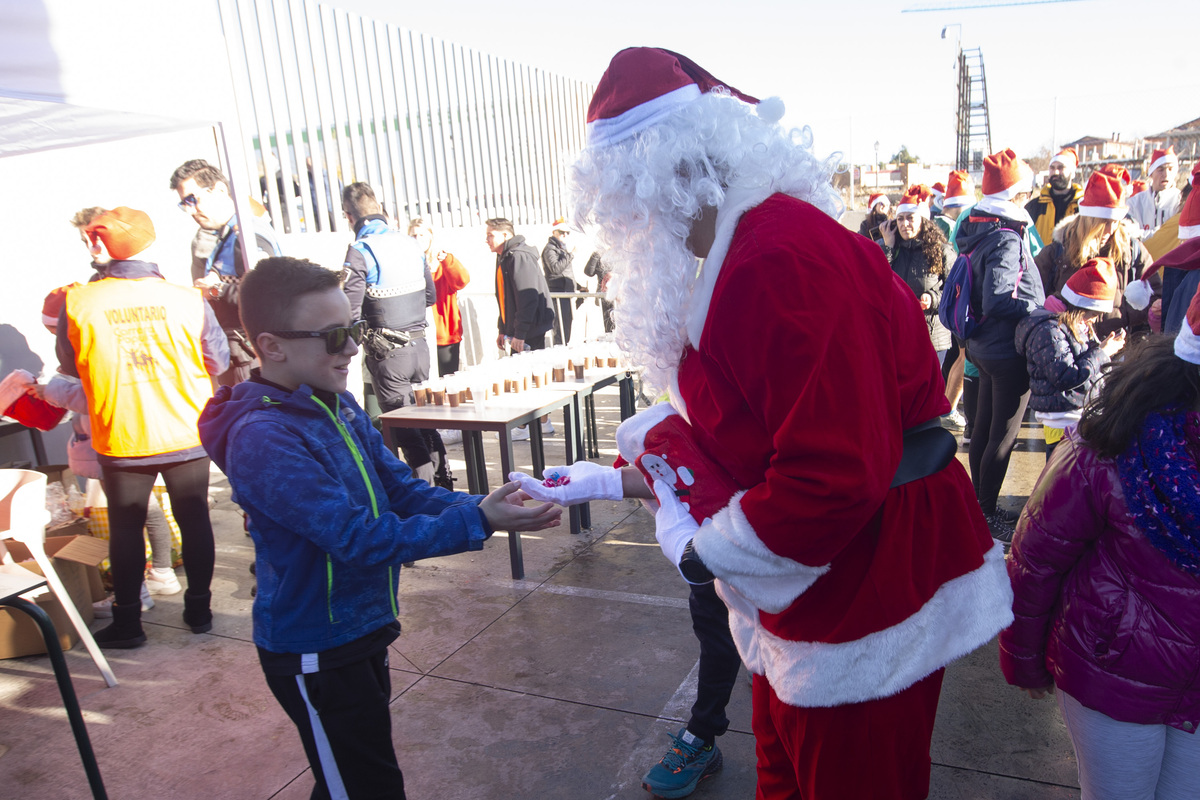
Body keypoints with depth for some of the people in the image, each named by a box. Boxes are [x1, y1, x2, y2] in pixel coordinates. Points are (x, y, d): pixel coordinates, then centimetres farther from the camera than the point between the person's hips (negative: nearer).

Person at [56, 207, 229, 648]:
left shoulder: (77, 303, -11)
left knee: (125, 528, 14)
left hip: (121, 441, 0)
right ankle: (199, 608, 26)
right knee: (194, 520, 15)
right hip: (188, 435, 0)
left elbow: (70, 366, 4)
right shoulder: (188, 300, -13)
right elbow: (218, 361, -2)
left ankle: (127, 622, 24)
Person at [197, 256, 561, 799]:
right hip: (315, 653, -8)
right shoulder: (264, 439, -27)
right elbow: (359, 536, -30)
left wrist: (481, 507, -17)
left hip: (360, 630, 8)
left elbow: (401, 489, -1)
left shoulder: (339, 406, -1)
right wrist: (478, 524, -31)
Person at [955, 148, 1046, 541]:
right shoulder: (1007, 239, -21)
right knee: (1004, 435, 3)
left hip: (985, 345, 9)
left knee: (984, 426, 17)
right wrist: (1040, 311, -18)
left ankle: (980, 505, 31)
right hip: (1009, 350, -9)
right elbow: (997, 301, -28)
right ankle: (987, 515, 14)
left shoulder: (978, 230, 6)